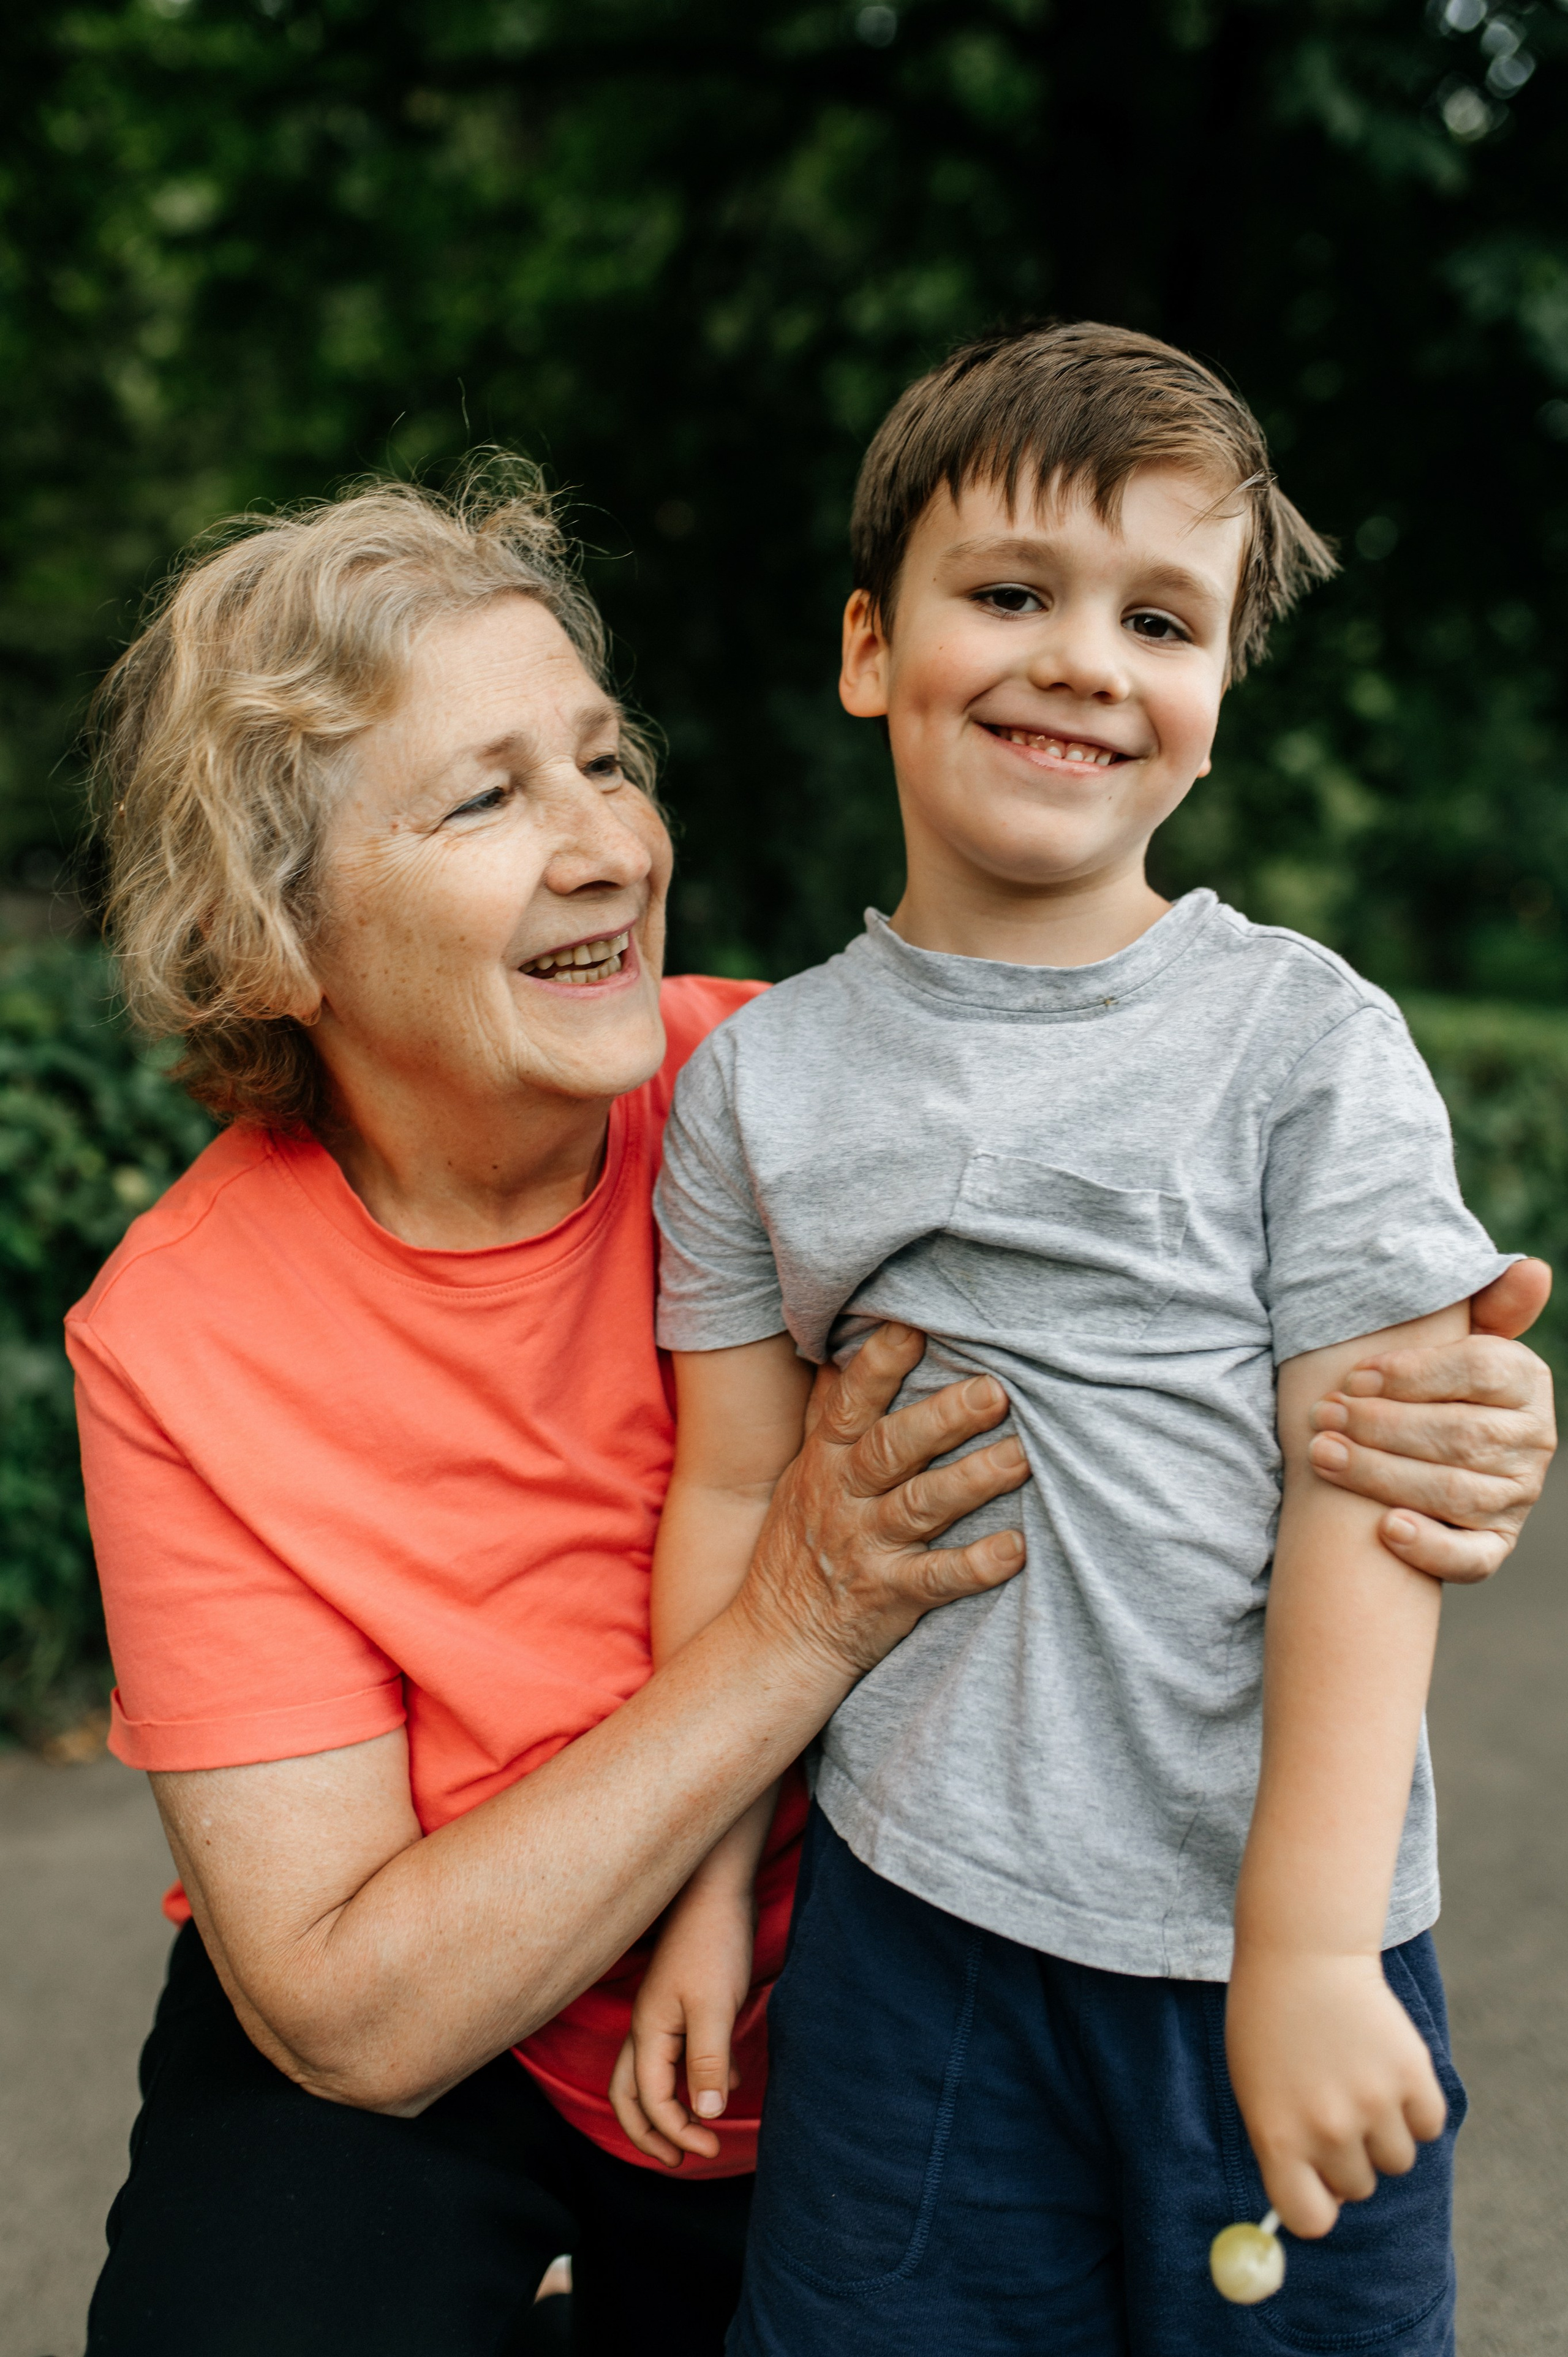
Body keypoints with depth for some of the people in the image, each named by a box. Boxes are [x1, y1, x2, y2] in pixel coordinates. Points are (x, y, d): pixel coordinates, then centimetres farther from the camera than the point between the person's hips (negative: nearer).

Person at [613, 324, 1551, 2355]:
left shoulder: (1306, 1042, -6)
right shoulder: (759, 1078, 2)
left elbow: (1363, 1497, -9)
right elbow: (734, 1494, 5)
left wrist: (1311, 1943, -14)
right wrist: (709, 1895, 6)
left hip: (1268, 1950, -1)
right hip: (905, 1920, 2)